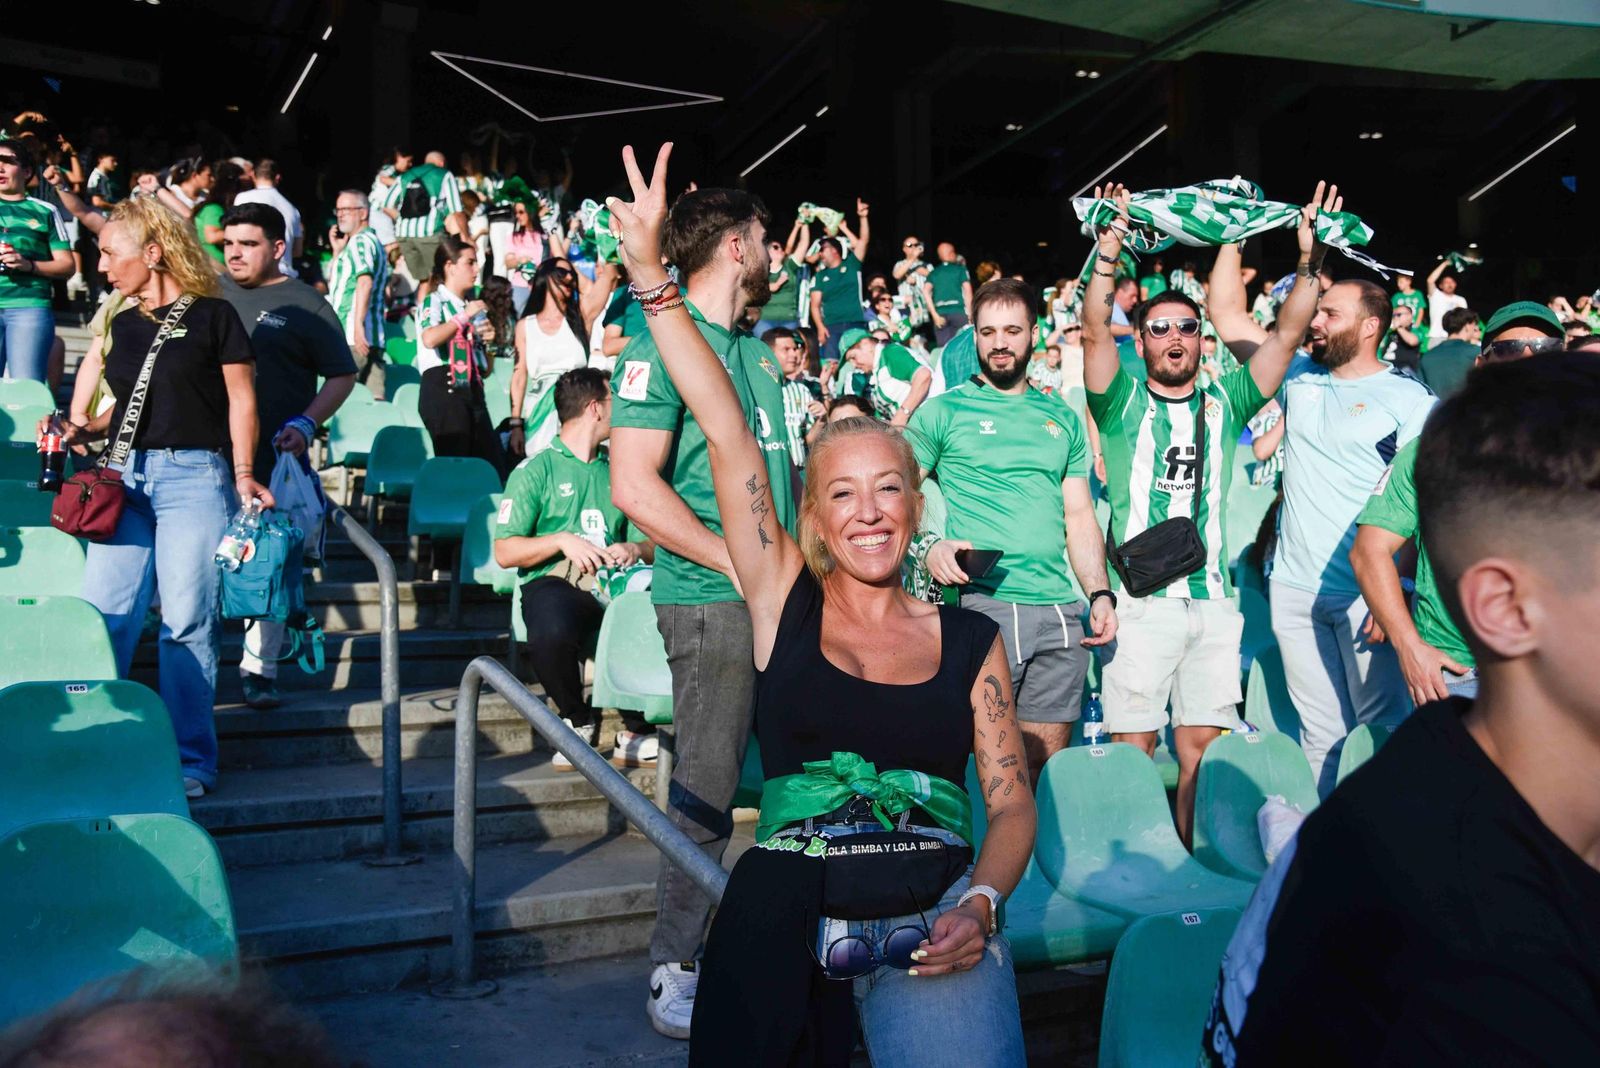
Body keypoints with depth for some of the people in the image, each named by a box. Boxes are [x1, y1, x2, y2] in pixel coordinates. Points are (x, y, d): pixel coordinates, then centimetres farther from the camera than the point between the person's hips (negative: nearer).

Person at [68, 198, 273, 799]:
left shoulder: (212, 315, 0)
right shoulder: (122, 325, 16)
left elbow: (241, 399, 0)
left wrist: (244, 474, -10)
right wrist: (89, 431, 4)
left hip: (195, 478, -5)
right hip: (127, 477, 5)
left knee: (186, 622, -3)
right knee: (102, 614, 0)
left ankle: (191, 760, 6)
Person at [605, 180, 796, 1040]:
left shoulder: (757, 349, 17)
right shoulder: (663, 342, -9)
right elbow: (635, 486, -17)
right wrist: (741, 563, -16)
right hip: (712, 601, -8)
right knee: (706, 789, -1)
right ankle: (674, 967, 14)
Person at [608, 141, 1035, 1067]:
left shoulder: (969, 638, 9)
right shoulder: (785, 602, 7)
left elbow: (1012, 802, 8)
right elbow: (728, 432, 1)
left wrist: (980, 904, -11)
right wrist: (651, 270, -1)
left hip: (934, 906, -2)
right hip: (792, 900, 3)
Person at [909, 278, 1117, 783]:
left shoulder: (1063, 419, 17)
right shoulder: (942, 411, 4)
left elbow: (1080, 515, 17)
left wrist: (1100, 593, 5)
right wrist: (929, 547, -20)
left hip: (1060, 610, 4)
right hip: (982, 604, -4)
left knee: (1046, 762, 8)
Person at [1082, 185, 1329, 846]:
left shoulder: (1223, 402, 11)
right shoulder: (1125, 404, 4)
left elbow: (1287, 334, 4)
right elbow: (1094, 330, -11)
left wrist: (1309, 262, -9)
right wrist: (1110, 251, -23)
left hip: (1213, 600, 3)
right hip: (1140, 599, -3)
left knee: (1203, 747, 7)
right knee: (1133, 747, 0)